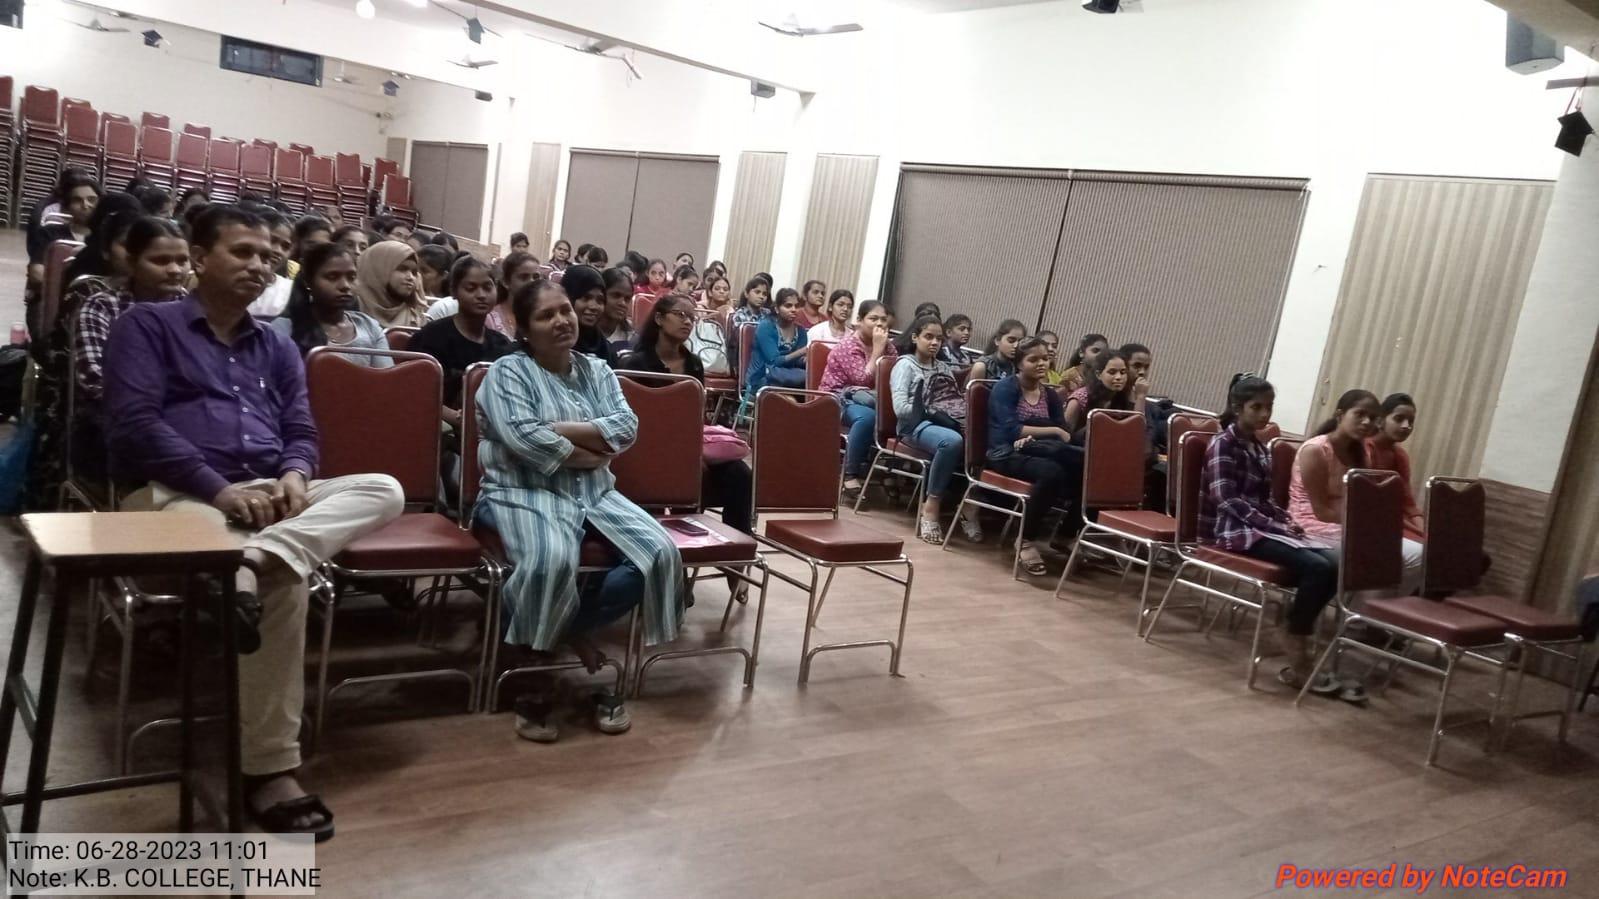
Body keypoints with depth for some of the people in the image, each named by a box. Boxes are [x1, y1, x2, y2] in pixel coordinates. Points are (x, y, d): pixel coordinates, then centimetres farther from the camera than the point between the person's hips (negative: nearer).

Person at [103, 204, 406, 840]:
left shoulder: (277, 348, 25)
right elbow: (136, 425, -6)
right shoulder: (146, 326, 8)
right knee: (285, 581, -33)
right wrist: (221, 488, -18)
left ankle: (256, 556, -43)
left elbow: (301, 432, 17)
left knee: (384, 491, -20)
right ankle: (269, 766, -23)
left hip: (269, 495, 6)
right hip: (177, 491, -6)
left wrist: (295, 474, -9)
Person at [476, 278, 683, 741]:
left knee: (661, 555, -16)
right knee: (550, 561, -37)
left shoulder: (597, 370, 15)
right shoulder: (507, 372, 0)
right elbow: (523, 439, -17)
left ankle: (572, 627, 3)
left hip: (597, 494, 6)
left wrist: (562, 429, -12)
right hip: (525, 493, -5)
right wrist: (592, 451, -9)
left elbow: (627, 427, -1)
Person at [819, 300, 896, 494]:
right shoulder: (848, 345, -13)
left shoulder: (886, 345, 8)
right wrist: (877, 350, -22)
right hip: (838, 397, -6)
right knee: (867, 416, -37)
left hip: (865, 398, 6)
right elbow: (864, 380, -24)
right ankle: (850, 473, -27)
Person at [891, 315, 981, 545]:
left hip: (948, 424, 5)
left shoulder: (945, 367, 26)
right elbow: (900, 408, -8)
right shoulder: (906, 365, 6)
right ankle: (931, 507, -28)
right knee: (952, 441, -38)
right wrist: (934, 415, -14)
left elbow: (958, 399, 16)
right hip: (917, 424, -5)